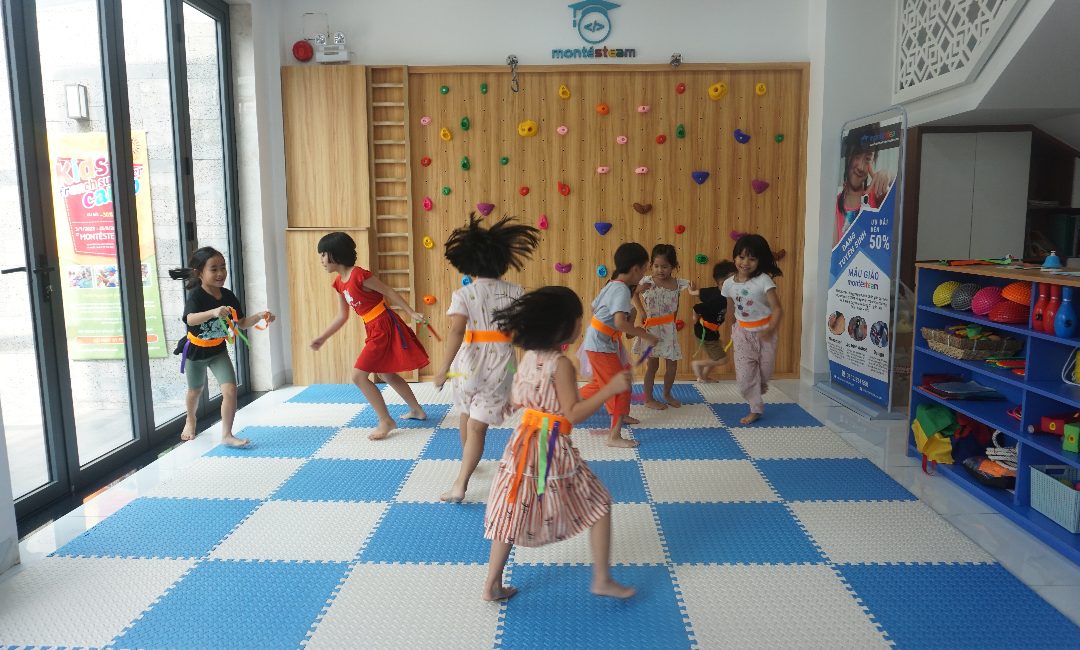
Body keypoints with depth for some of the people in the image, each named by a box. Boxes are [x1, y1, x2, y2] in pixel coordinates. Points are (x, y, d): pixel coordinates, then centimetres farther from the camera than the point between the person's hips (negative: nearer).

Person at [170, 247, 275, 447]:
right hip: (195, 350, -2)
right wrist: (213, 312, -64)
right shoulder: (196, 295, -26)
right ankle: (190, 420, 53)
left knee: (230, 390, -14)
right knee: (195, 390, 21)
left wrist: (259, 316, -21)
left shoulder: (228, 296, -11)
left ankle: (227, 435, -4)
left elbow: (242, 323, -3)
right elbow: (190, 319, -47)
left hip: (218, 350, 3)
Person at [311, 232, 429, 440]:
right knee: (386, 374, 22)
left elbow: (390, 293, -12)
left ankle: (386, 421, 0)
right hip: (374, 330, 9)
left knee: (359, 376, -10)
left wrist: (412, 313, -11)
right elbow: (343, 316, 14)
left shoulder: (359, 275, -19)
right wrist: (322, 338, 13)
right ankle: (417, 410, 38)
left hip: (384, 327, -9)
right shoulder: (339, 283, 7)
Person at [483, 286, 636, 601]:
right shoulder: (561, 364, -18)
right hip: (554, 448, -7)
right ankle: (602, 580, 18)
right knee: (599, 505, 11)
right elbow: (573, 414, -19)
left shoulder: (528, 356, 4)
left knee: (513, 512, 16)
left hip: (524, 442, 7)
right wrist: (609, 389, -22)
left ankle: (492, 585, 22)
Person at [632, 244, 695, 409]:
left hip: (669, 329, 3)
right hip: (652, 328, -3)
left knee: (672, 365, 10)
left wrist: (693, 288, -23)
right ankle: (649, 399, 18)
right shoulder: (648, 281, -10)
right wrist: (641, 311, -6)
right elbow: (634, 293, 3)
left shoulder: (678, 283, -3)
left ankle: (667, 394, 32)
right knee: (652, 364, 4)